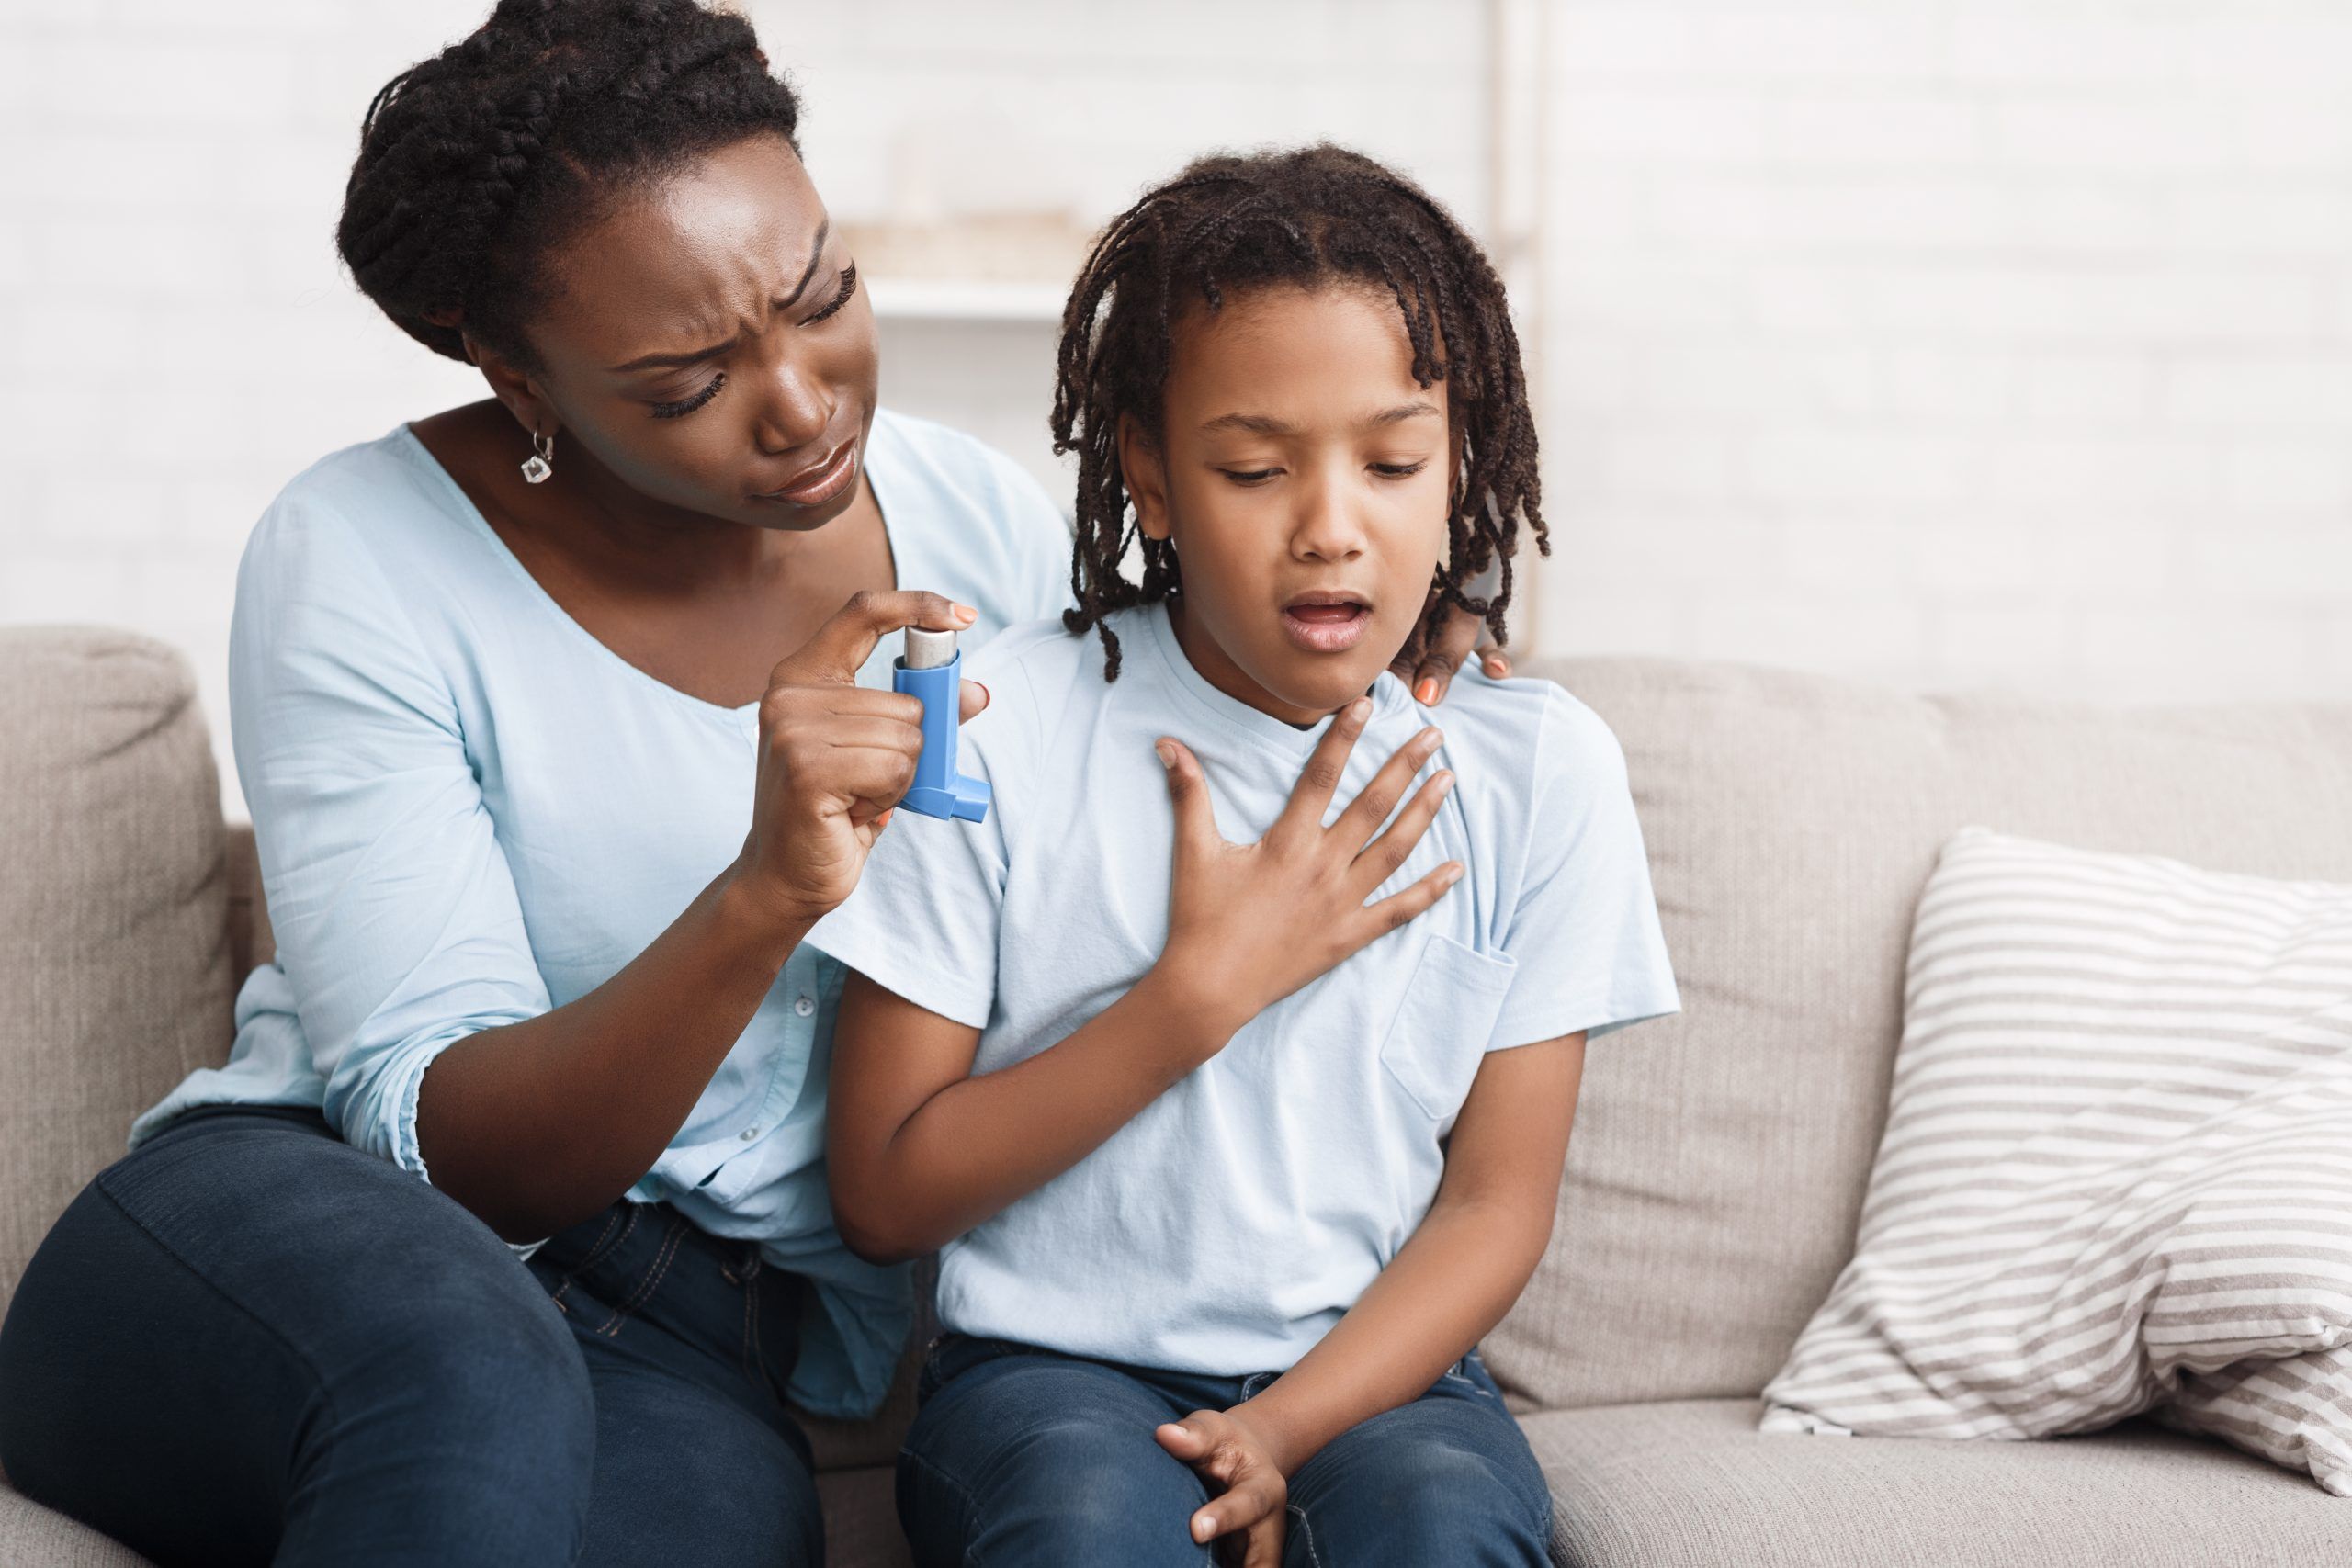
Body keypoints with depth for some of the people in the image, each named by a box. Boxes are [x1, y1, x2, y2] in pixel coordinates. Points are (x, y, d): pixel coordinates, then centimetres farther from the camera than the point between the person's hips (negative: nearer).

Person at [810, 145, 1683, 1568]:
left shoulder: (1538, 769, -1)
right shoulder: (999, 729, -7)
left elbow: (1496, 1203, 1)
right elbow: (886, 1196, -6)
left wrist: (1285, 1429, -16)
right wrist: (1206, 986, -14)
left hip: (1377, 1370, 2)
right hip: (1056, 1361, -1)